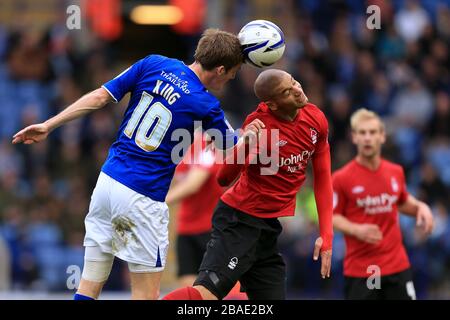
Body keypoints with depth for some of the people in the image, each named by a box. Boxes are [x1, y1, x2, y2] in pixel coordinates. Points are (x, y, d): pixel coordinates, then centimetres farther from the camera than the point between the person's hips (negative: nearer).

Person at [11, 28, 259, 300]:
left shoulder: (154, 64, 2)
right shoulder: (206, 106, -9)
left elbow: (99, 97, 2)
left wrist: (48, 126, 8)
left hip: (108, 179, 6)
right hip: (142, 198, -6)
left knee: (89, 287, 9)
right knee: (146, 295, 3)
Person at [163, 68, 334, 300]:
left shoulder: (316, 119, 1)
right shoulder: (259, 124, -17)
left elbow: (322, 178, 12)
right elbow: (223, 179, -16)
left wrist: (326, 234, 7)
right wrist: (245, 144, -34)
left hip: (272, 229, 7)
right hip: (239, 220, -7)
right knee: (206, 294, -23)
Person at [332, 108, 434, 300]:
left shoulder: (396, 172, 5)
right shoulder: (341, 178, -9)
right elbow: (331, 217, -4)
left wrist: (420, 207, 2)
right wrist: (357, 230, -20)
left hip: (397, 266, 4)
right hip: (359, 269, -4)